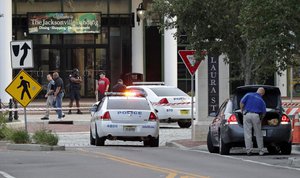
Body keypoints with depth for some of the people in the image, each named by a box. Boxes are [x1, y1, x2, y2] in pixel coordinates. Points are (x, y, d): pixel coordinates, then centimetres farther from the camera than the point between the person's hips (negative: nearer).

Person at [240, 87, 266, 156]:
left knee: (247, 134, 1)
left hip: (247, 115, 0)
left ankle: (249, 150, -4)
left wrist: (242, 110, 14)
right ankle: (261, 151, 11)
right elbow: (264, 113, 14)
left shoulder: (248, 95, 9)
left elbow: (241, 102, 0)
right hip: (256, 116, 0)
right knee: (258, 134, 8)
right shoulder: (261, 101, 12)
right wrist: (261, 118, 32)